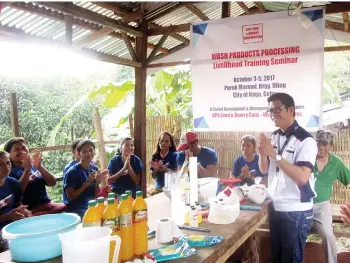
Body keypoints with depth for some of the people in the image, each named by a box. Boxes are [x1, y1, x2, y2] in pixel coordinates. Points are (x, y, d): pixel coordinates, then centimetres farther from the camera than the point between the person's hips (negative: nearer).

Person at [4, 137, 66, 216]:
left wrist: (40, 167, -7)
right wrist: (27, 169, -17)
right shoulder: (10, 172, 3)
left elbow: (53, 183, 6)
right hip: (30, 210, -5)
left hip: (47, 205, 5)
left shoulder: (34, 166, 16)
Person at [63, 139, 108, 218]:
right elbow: (70, 197, -15)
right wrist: (87, 182, -20)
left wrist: (97, 182, -12)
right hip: (75, 209, -6)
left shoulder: (95, 169, 3)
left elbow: (96, 196, 7)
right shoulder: (72, 172, -13)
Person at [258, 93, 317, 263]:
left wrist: (275, 155, -27)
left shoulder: (305, 140, -16)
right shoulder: (274, 137, 6)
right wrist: (262, 153, -10)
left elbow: (302, 177, -26)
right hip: (275, 207, 7)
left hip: (296, 211, -6)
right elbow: (264, 170, 10)